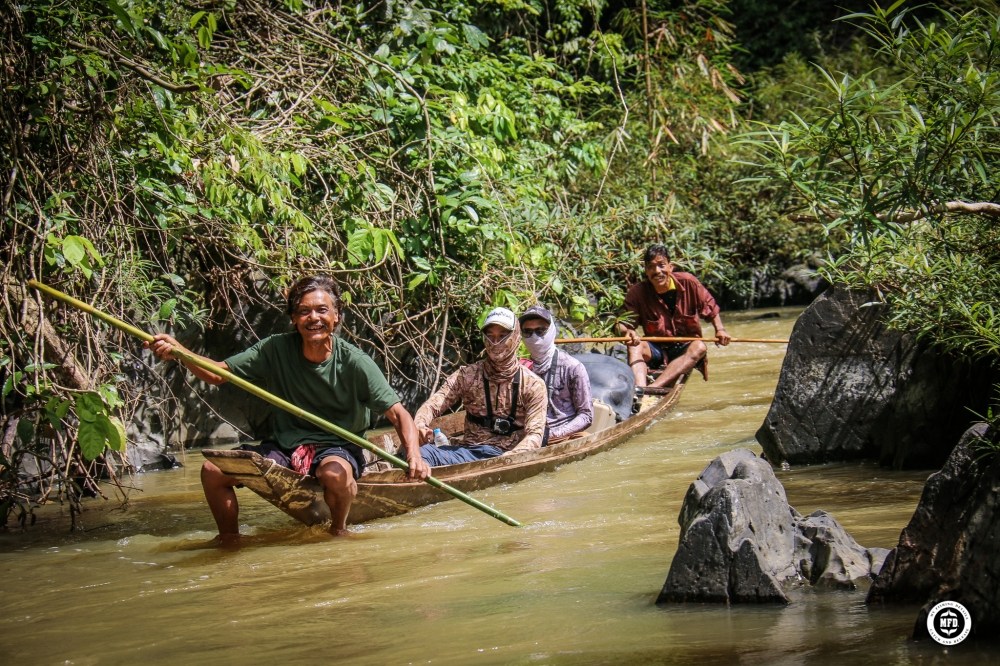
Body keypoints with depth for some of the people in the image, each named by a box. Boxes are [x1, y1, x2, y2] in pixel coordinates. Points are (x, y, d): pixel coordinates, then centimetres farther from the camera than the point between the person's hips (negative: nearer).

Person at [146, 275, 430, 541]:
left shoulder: (354, 362, -15)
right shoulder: (276, 350, -6)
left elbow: (398, 414, -17)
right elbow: (218, 373, -4)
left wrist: (414, 455, -36)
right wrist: (178, 352, -23)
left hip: (337, 448, -3)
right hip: (285, 447, 4)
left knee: (335, 474, -38)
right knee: (213, 470, -13)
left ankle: (339, 530, -6)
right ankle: (229, 543, 10)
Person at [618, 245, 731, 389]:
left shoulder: (688, 283, -10)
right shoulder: (636, 293, -11)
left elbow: (711, 308, 5)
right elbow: (622, 323, -17)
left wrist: (720, 329, -9)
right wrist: (628, 332, -39)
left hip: (684, 349, 0)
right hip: (656, 351, 0)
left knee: (699, 348, -32)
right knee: (634, 345, -28)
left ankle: (653, 387, -49)